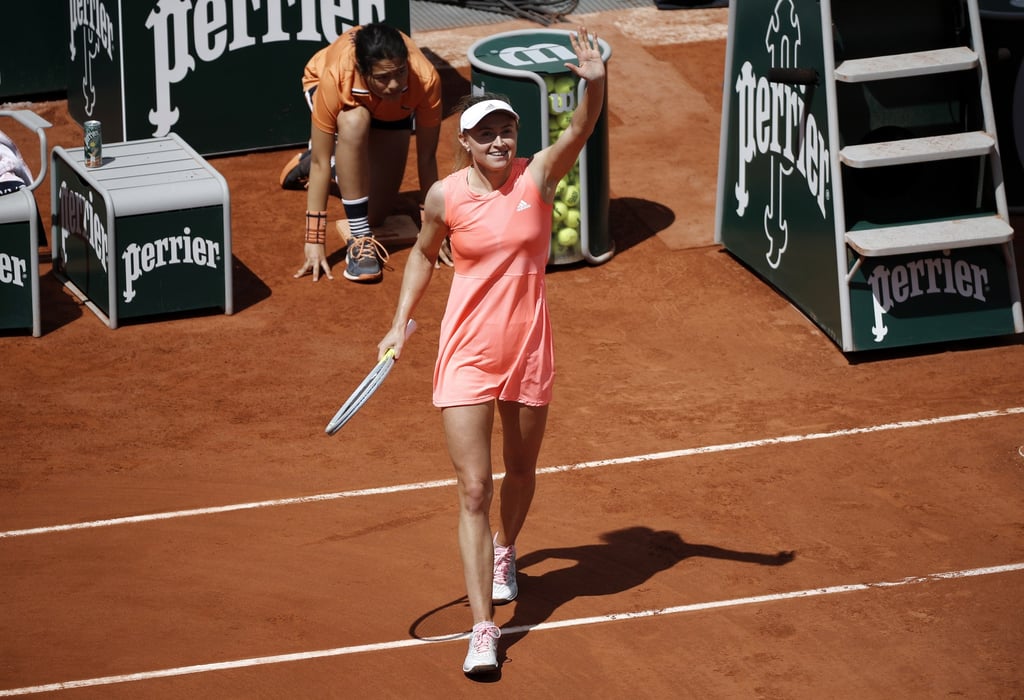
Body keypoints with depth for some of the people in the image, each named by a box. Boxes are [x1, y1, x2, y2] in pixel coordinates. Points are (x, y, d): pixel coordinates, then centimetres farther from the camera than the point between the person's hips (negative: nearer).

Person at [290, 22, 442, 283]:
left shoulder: (426, 79, -41)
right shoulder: (336, 77, -44)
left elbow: (427, 158, -28)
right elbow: (320, 163, -37)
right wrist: (314, 242, -36)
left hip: (393, 111, 2)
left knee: (375, 216, 2)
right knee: (354, 121, -40)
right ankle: (359, 240, -28)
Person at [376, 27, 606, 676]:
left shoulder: (537, 176, -9)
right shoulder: (445, 197, -7)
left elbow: (581, 131, -27)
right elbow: (423, 256, 12)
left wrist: (596, 83, -46)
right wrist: (401, 323, 4)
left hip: (529, 348, 1)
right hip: (466, 354, -1)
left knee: (521, 471, 20)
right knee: (473, 490, -7)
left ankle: (504, 551, 54)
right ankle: (483, 628, -7)